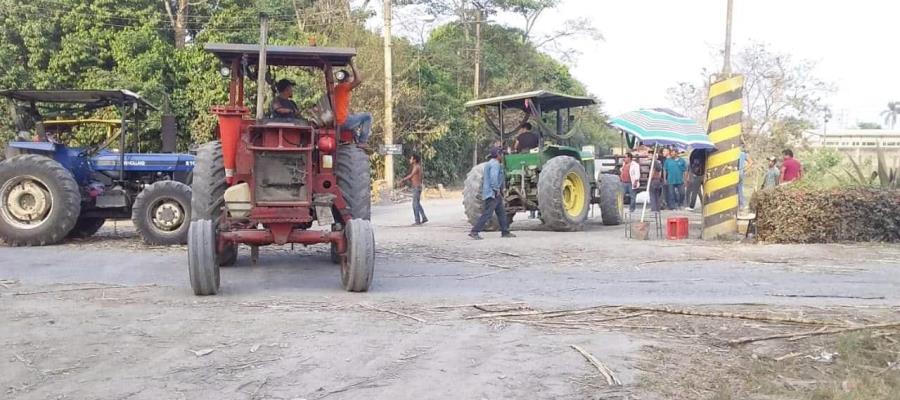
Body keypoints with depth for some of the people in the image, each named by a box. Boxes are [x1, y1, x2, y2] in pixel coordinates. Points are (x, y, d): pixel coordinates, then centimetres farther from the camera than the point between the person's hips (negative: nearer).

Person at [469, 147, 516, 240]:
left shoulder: (490, 163, 21)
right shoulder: (495, 164, -12)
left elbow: (484, 180, 25)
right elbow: (493, 178, -25)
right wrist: (497, 190, -21)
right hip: (493, 194, -11)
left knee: (501, 213, 14)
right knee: (487, 213, -13)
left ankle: (505, 232, 18)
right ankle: (474, 232, -15)